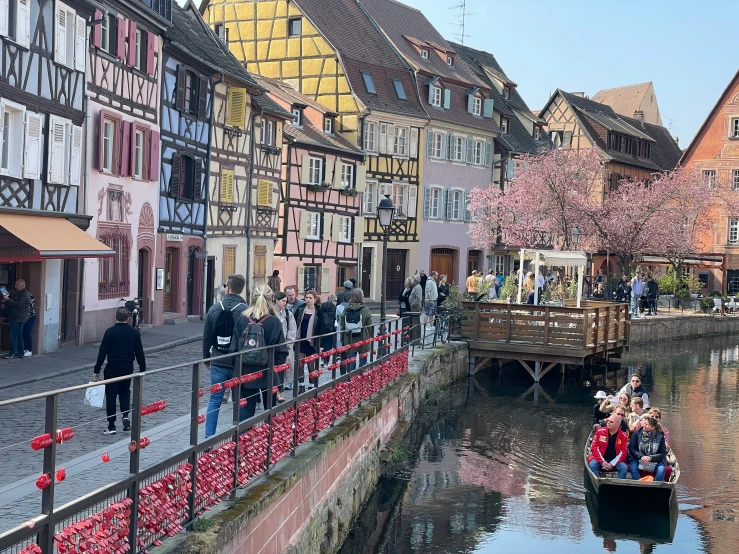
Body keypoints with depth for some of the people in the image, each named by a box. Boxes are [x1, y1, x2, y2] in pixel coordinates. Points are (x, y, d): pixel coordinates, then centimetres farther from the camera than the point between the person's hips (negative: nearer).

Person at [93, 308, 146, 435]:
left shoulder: (110, 332, -8)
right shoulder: (134, 333, 0)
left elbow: (102, 352, -9)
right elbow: (139, 353, 4)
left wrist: (96, 371, -4)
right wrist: (142, 369, 13)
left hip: (112, 367, -3)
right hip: (128, 367, 3)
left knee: (111, 396, 5)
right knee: (125, 391, 23)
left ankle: (111, 426, 5)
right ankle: (125, 416, 3)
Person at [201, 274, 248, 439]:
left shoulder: (214, 309, 0)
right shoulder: (245, 311, -11)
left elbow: (207, 337, 6)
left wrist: (206, 359, 18)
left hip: (218, 363, 3)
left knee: (215, 399, 8)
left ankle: (209, 436, 5)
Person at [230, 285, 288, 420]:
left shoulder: (242, 320, -5)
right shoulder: (274, 322, -12)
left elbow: (234, 347, -1)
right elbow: (281, 350, -10)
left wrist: (239, 368, 9)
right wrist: (276, 366, 5)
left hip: (246, 372, 2)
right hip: (268, 373, -2)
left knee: (246, 410, 7)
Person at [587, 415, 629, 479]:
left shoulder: (623, 436, -2)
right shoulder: (600, 431, -3)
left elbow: (623, 452, -4)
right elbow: (594, 447, -5)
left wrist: (612, 464, -17)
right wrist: (602, 462, -16)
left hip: (615, 461, 1)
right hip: (600, 459, -1)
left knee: (624, 467, -26)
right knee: (592, 465, -30)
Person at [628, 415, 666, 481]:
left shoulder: (660, 436, -3)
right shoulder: (637, 433, -2)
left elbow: (663, 453, -3)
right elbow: (631, 448, -4)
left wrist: (650, 458, -18)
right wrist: (641, 456, -20)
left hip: (654, 461, 0)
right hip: (638, 459, 0)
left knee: (661, 469, -28)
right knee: (633, 467, -30)